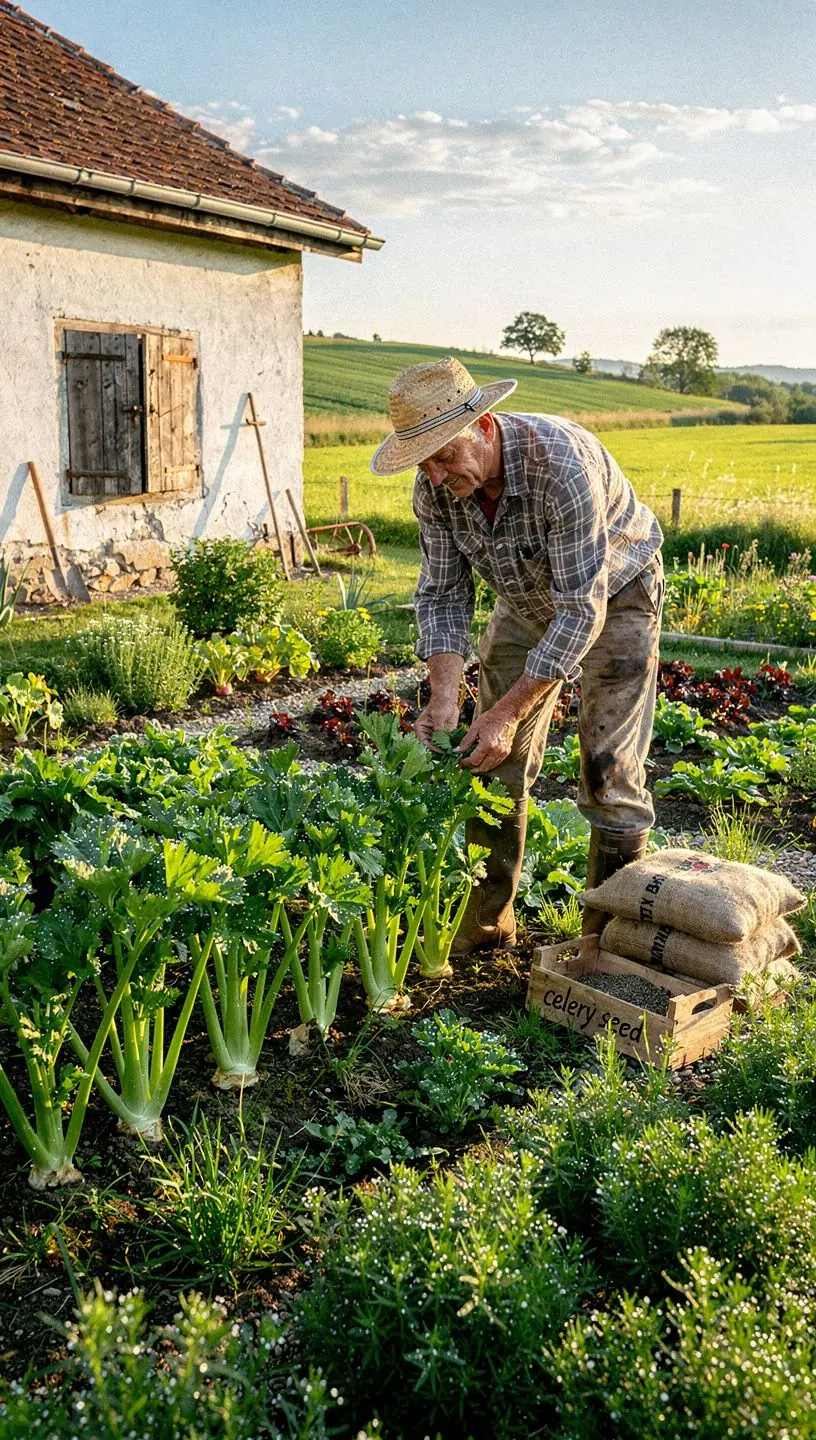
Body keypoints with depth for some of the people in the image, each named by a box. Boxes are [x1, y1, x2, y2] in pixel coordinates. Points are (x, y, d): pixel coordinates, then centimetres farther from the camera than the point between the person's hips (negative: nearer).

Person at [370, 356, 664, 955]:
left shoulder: (562, 464, -39)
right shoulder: (436, 485, -20)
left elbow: (581, 610, -37)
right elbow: (442, 593, -12)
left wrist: (509, 711, -38)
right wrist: (445, 697, -26)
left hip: (614, 594, -5)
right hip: (527, 599, 6)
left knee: (609, 770, -9)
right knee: (494, 762, 3)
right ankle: (487, 921, 15)